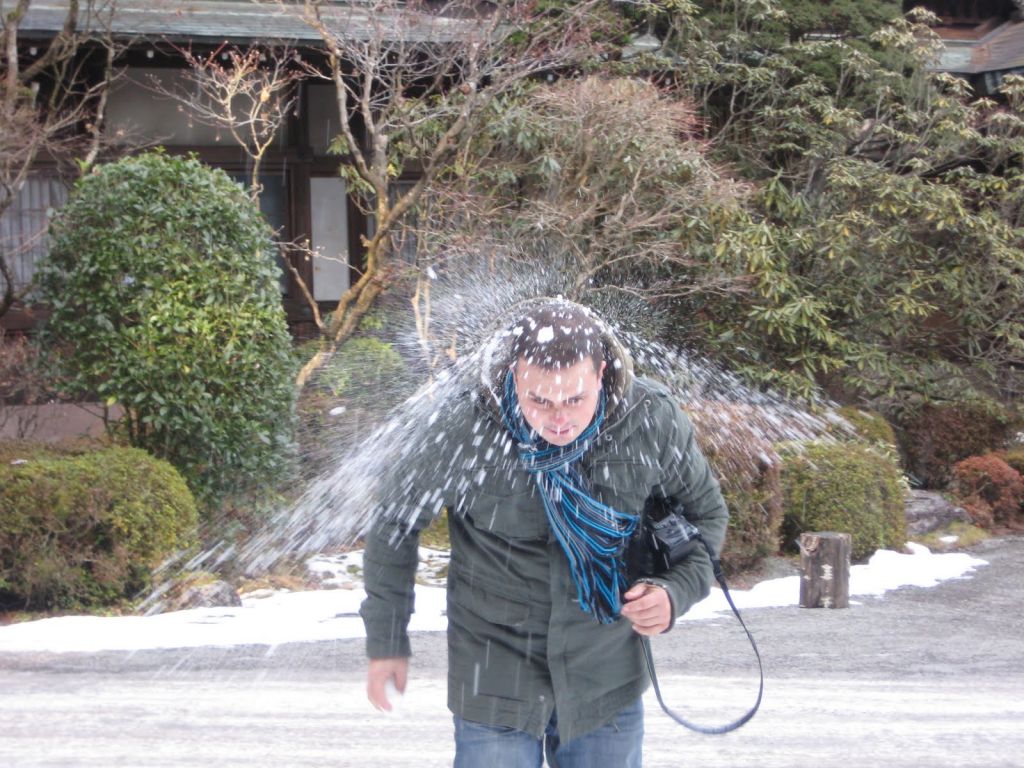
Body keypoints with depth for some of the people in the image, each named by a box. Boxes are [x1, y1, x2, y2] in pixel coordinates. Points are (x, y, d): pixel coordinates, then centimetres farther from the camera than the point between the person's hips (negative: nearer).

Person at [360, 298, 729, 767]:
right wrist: (386, 640, 3)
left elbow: (706, 514, 4)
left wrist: (676, 591, -15)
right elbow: (393, 523, -2)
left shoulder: (653, 420, -14)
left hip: (607, 682, 2)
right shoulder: (466, 432, -19)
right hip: (496, 686, -2)